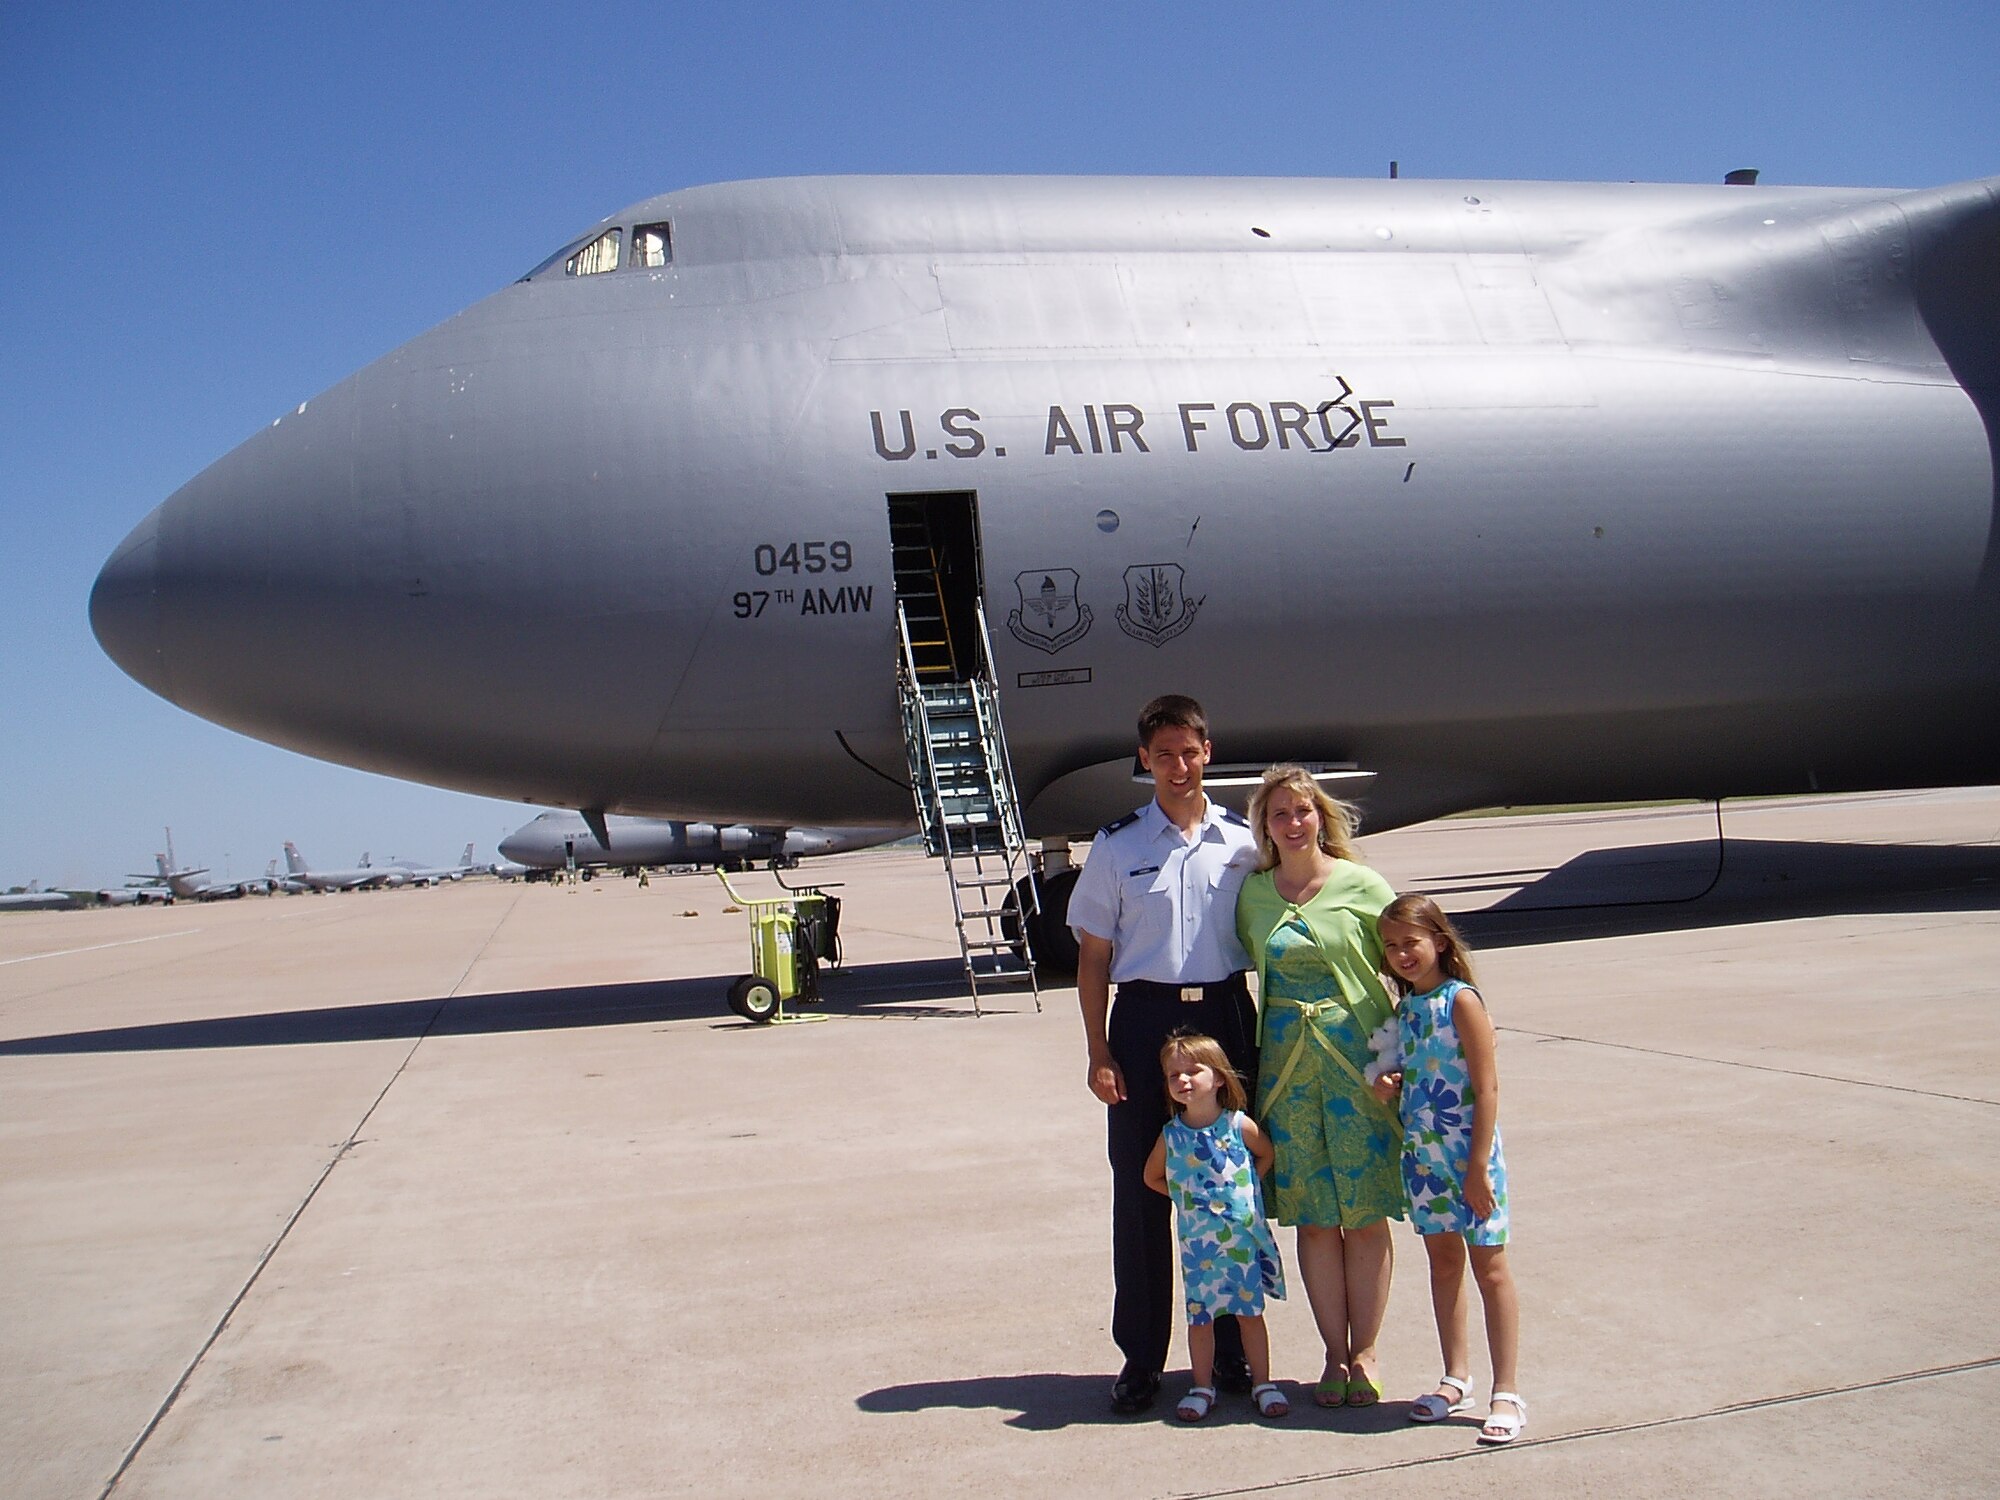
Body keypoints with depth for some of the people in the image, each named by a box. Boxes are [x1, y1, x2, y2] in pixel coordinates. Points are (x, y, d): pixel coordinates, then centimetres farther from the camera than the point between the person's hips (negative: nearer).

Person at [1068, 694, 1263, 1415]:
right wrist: (1097, 1053, -4)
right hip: (1144, 1020, -1)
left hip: (1226, 1015, 1)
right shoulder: (1116, 846, 1)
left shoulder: (1242, 841, 5)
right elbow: (1093, 957, 3)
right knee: (1139, 1188, 4)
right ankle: (1141, 1357, 16)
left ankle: (1230, 1348, 23)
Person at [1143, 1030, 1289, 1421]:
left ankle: (1263, 1384, 22)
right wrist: (1186, 1196, 3)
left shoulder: (1239, 1125, -9)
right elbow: (1152, 1177, 11)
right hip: (1197, 1243, 1)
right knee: (1199, 1315, 7)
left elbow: (1266, 1154, 11)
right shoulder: (1171, 1135, -5)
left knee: (1249, 1312, 8)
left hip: (1244, 1238, -1)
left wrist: (1244, 1187, 3)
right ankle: (1202, 1388, 20)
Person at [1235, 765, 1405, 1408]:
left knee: (1364, 1211, 2)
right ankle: (1335, 1354, 18)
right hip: (1286, 1060, 3)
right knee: (1313, 1216, 6)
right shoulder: (1252, 893, 7)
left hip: (1357, 1053, -2)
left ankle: (1365, 1352, 16)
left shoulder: (1360, 885, -2)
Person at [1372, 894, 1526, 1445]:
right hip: (1421, 1153, 7)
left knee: (1489, 1266, 1)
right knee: (1443, 1261, 15)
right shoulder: (1405, 1008, 7)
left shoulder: (1461, 1001, -14)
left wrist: (1478, 1167, -18)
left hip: (1468, 1154, -7)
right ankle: (1456, 1378, 27)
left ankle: (1506, 1393, 9)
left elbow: (1486, 1087, -16)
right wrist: (1392, 1086, -4)